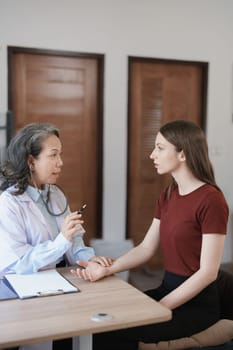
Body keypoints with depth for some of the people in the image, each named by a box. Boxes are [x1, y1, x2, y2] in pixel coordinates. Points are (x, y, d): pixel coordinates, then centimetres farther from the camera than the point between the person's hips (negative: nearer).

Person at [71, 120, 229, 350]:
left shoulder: (210, 200, -18)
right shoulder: (168, 195, 8)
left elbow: (208, 272, -20)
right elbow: (145, 249, 6)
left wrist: (160, 308, -20)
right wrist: (107, 269, -10)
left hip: (196, 302, -7)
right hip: (168, 289, 7)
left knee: (116, 330, -18)